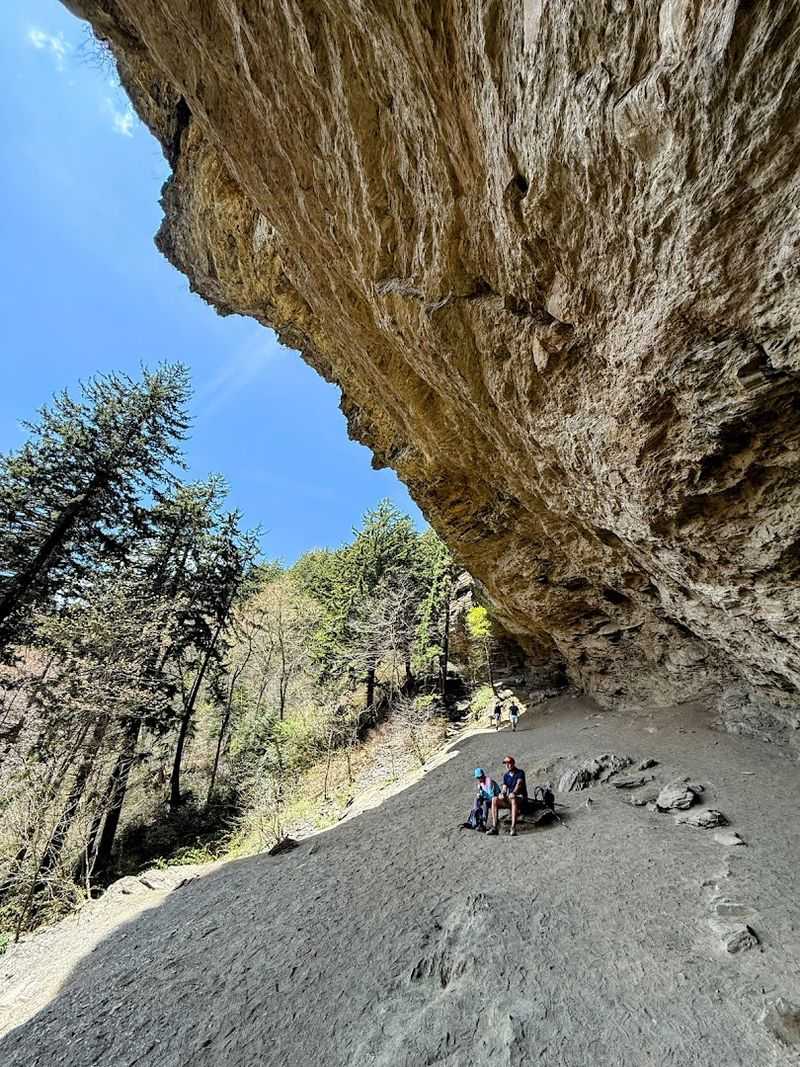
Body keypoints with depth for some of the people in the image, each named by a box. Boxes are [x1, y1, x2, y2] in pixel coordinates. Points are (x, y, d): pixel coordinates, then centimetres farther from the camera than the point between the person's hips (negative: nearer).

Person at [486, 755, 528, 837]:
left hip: (521, 798, -5)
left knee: (513, 799, -40)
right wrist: (502, 793, -18)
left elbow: (519, 783, -22)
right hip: (509, 799, 6)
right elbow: (504, 788, 6)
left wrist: (514, 792, -40)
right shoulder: (506, 776, 13)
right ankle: (494, 827, -22)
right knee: (494, 799, -20)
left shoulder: (520, 773, -3)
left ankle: (513, 828, -42)